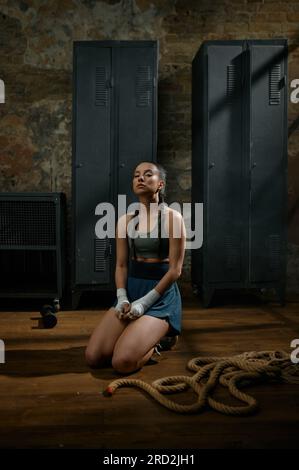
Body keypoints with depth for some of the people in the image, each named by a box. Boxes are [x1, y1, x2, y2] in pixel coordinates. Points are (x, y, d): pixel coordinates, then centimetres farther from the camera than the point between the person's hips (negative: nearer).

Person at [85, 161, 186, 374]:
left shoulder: (173, 217, -8)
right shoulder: (125, 220, 7)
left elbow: (175, 269, -11)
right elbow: (121, 265, 9)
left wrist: (144, 302, -15)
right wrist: (122, 298, -8)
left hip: (160, 294, -5)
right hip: (131, 289, 5)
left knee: (123, 362, -20)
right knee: (94, 357, -7)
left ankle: (158, 338, 11)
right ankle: (139, 334, 18)